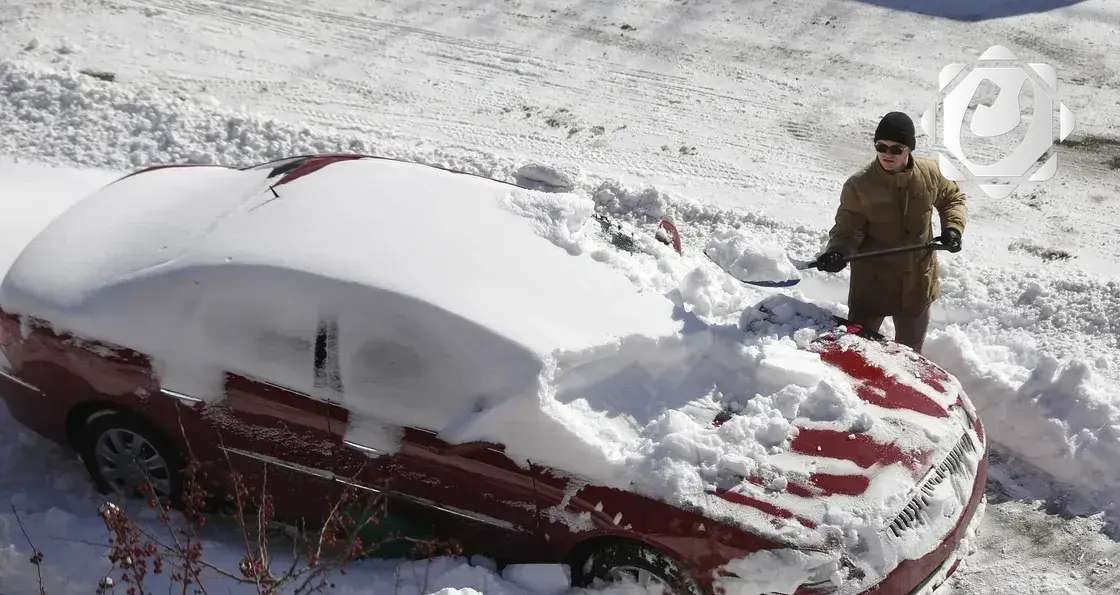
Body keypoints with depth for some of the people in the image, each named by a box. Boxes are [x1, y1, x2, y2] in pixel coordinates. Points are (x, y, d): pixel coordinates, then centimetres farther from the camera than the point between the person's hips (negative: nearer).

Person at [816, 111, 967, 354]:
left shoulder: (929, 172, -9)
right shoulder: (859, 184, -18)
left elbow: (952, 198, 11)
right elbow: (847, 229, -13)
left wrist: (952, 227, -6)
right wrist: (837, 251, -32)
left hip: (917, 280, 3)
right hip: (872, 281, -3)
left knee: (910, 347, 22)